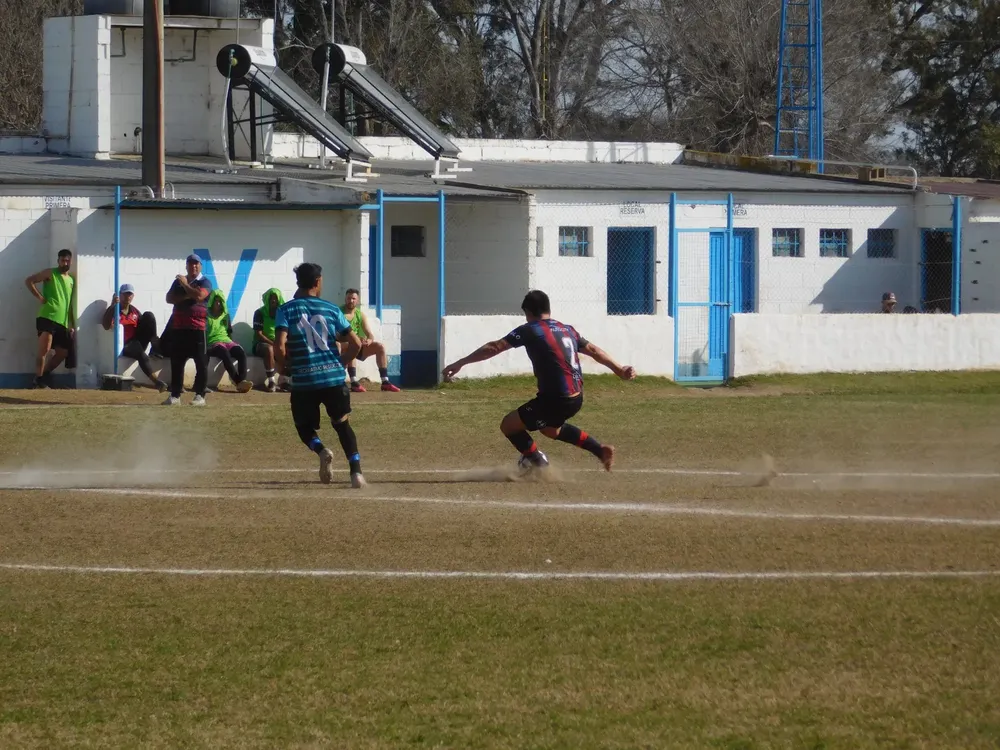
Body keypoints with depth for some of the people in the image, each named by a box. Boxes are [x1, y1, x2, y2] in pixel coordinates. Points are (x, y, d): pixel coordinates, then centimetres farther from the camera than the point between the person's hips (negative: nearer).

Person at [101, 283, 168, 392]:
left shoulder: (134, 311, 15)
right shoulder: (114, 310, -2)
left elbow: (146, 325, 17)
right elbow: (106, 326, -20)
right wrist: (112, 306, -26)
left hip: (138, 341, 5)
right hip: (124, 346, -5)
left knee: (148, 315, -11)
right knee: (140, 352, -40)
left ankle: (155, 348, -21)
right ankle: (155, 381, -47)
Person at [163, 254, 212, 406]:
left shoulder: (204, 282, 0)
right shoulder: (178, 281, 15)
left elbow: (199, 296, -19)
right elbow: (169, 298, 2)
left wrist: (185, 285, -7)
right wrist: (187, 296, -10)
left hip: (198, 328, -5)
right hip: (178, 328, 5)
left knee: (201, 363, -5)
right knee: (176, 363, 7)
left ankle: (200, 395, -3)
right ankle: (175, 395, 12)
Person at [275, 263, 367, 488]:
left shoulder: (286, 310, -1)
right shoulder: (331, 310, 5)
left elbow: (280, 347, -12)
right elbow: (355, 343, 4)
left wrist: (283, 366, 8)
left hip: (303, 380, -1)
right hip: (334, 377, 1)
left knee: (304, 426, 19)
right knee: (342, 424, 18)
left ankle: (321, 451, -12)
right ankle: (356, 471, 2)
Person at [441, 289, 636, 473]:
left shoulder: (530, 330, -7)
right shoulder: (567, 330, 13)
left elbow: (495, 348, -12)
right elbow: (593, 350, 21)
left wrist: (460, 363, -12)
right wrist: (619, 370, 33)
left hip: (555, 400, -8)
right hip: (576, 397, 8)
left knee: (509, 425, 4)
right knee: (550, 428, 36)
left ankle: (538, 464, 7)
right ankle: (600, 450, 30)